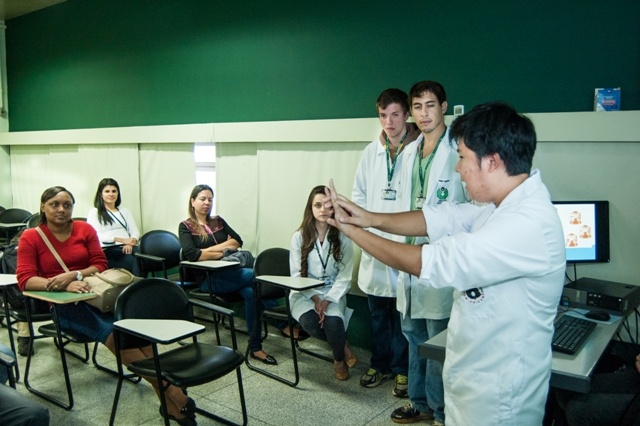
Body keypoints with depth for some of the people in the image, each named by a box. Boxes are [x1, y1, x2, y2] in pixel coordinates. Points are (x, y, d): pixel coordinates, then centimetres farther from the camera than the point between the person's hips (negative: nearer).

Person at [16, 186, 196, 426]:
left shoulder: (85, 229, 11)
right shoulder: (31, 238, 5)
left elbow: (100, 265, 7)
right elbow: (25, 279, -5)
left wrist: (74, 275, -15)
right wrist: (63, 285, -22)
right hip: (64, 304, -2)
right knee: (111, 332, -34)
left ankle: (168, 397, -32)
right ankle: (169, 391, -31)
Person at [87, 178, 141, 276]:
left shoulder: (125, 211, 27)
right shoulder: (94, 213, 13)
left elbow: (135, 231, 17)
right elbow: (96, 236, -3)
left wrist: (129, 243, -8)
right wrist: (122, 240, -14)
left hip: (127, 248, 4)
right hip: (108, 251, -4)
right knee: (135, 262, -35)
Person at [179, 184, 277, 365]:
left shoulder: (218, 221, 20)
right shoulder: (186, 226, 6)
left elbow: (237, 241, 5)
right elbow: (192, 255, -13)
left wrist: (210, 249, -7)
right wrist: (224, 252, -8)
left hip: (231, 272, 5)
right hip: (209, 278, -5)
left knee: (251, 292, -29)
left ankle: (255, 348, -21)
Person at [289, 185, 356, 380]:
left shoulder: (343, 238, -4)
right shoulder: (299, 237, -3)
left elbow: (345, 277, -5)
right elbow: (296, 274, -4)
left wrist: (328, 300, -19)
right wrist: (315, 298, -16)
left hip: (333, 293, 0)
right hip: (305, 292, 1)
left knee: (332, 321, -30)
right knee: (309, 322, -30)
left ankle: (339, 359, 6)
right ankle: (343, 345, 2)